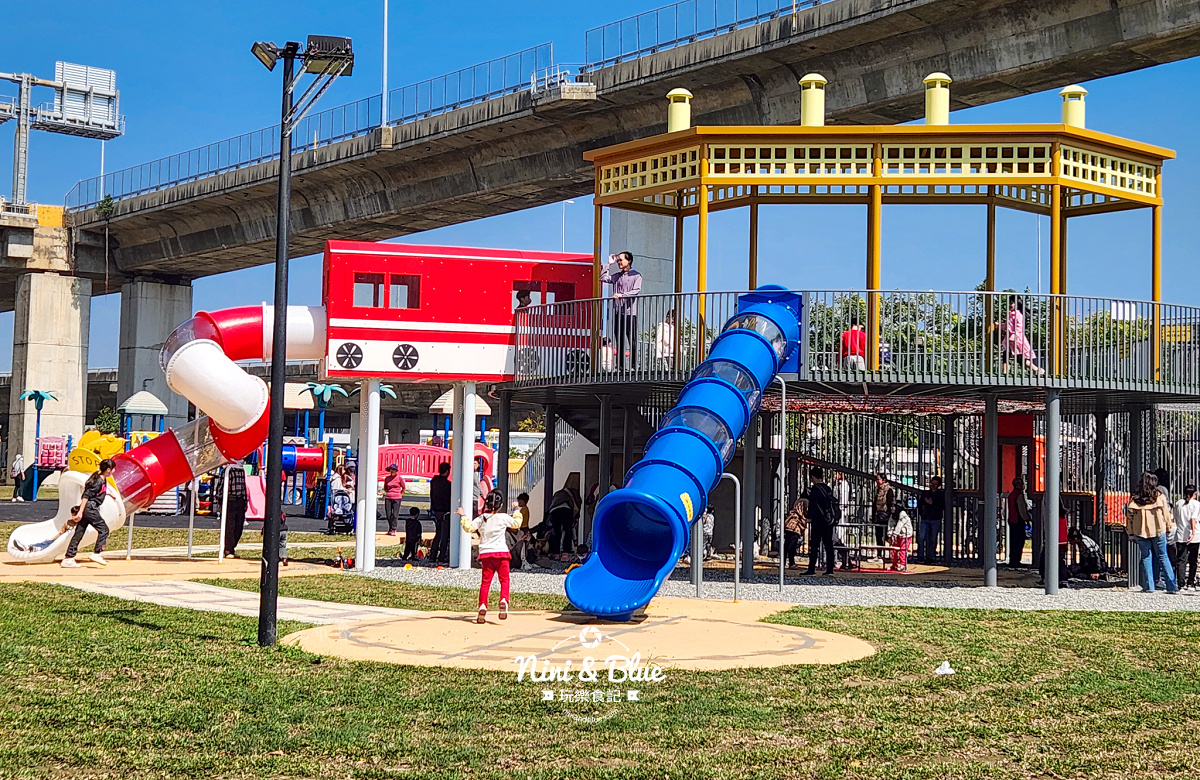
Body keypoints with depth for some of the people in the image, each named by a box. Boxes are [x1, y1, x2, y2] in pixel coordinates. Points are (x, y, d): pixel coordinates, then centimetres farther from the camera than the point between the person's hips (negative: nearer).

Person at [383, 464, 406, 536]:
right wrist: (388, 493, 11)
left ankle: (393, 530, -5)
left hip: (397, 498, -3)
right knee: (388, 514, 3)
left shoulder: (399, 478, 0)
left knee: (395, 514, -7)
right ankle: (390, 529, 15)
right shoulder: (387, 478, 9)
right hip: (388, 497, 3)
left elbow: (403, 487, 11)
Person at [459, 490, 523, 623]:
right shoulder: (503, 517, -2)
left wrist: (463, 516, 15)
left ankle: (482, 606, -6)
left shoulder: (481, 518, 2)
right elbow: (517, 523, 12)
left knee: (485, 581, 5)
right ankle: (503, 600, -20)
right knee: (504, 579, 3)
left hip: (485, 554, 2)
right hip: (501, 553, -2)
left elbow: (469, 527, 3)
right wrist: (516, 510, 27)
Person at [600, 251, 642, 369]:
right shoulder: (616, 276, 18)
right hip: (617, 312, 5)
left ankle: (634, 364, -7)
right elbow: (603, 278, 10)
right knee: (619, 340, 5)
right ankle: (620, 365, 7)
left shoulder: (636, 275, 2)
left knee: (632, 340, -7)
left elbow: (636, 291, -9)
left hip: (630, 312, -5)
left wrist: (622, 295, -19)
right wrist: (609, 264, 10)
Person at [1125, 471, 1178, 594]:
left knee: (1146, 558, 7)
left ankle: (1149, 586, 3)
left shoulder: (1135, 499, -1)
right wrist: (1169, 528, 13)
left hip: (1141, 532, 0)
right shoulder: (1160, 497, -2)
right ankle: (1172, 586, 4)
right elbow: (1166, 514, 3)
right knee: (1162, 557, 7)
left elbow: (1130, 516, 0)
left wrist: (1131, 533, 7)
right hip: (1158, 530, 0)